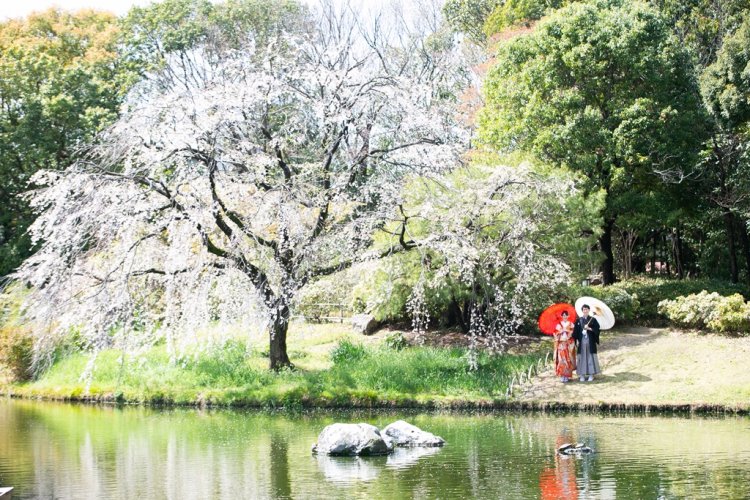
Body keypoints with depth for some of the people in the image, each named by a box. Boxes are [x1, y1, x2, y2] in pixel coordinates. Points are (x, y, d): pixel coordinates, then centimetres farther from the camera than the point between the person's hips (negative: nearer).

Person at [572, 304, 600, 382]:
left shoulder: (593, 319, 4)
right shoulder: (579, 320, 7)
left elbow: (597, 329, -2)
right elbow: (576, 331, 5)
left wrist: (589, 328, -15)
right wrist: (577, 340, -3)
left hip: (590, 341, -1)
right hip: (582, 341, 1)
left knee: (591, 357, -1)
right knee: (582, 357, 0)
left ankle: (591, 375, 5)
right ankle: (582, 375, 5)